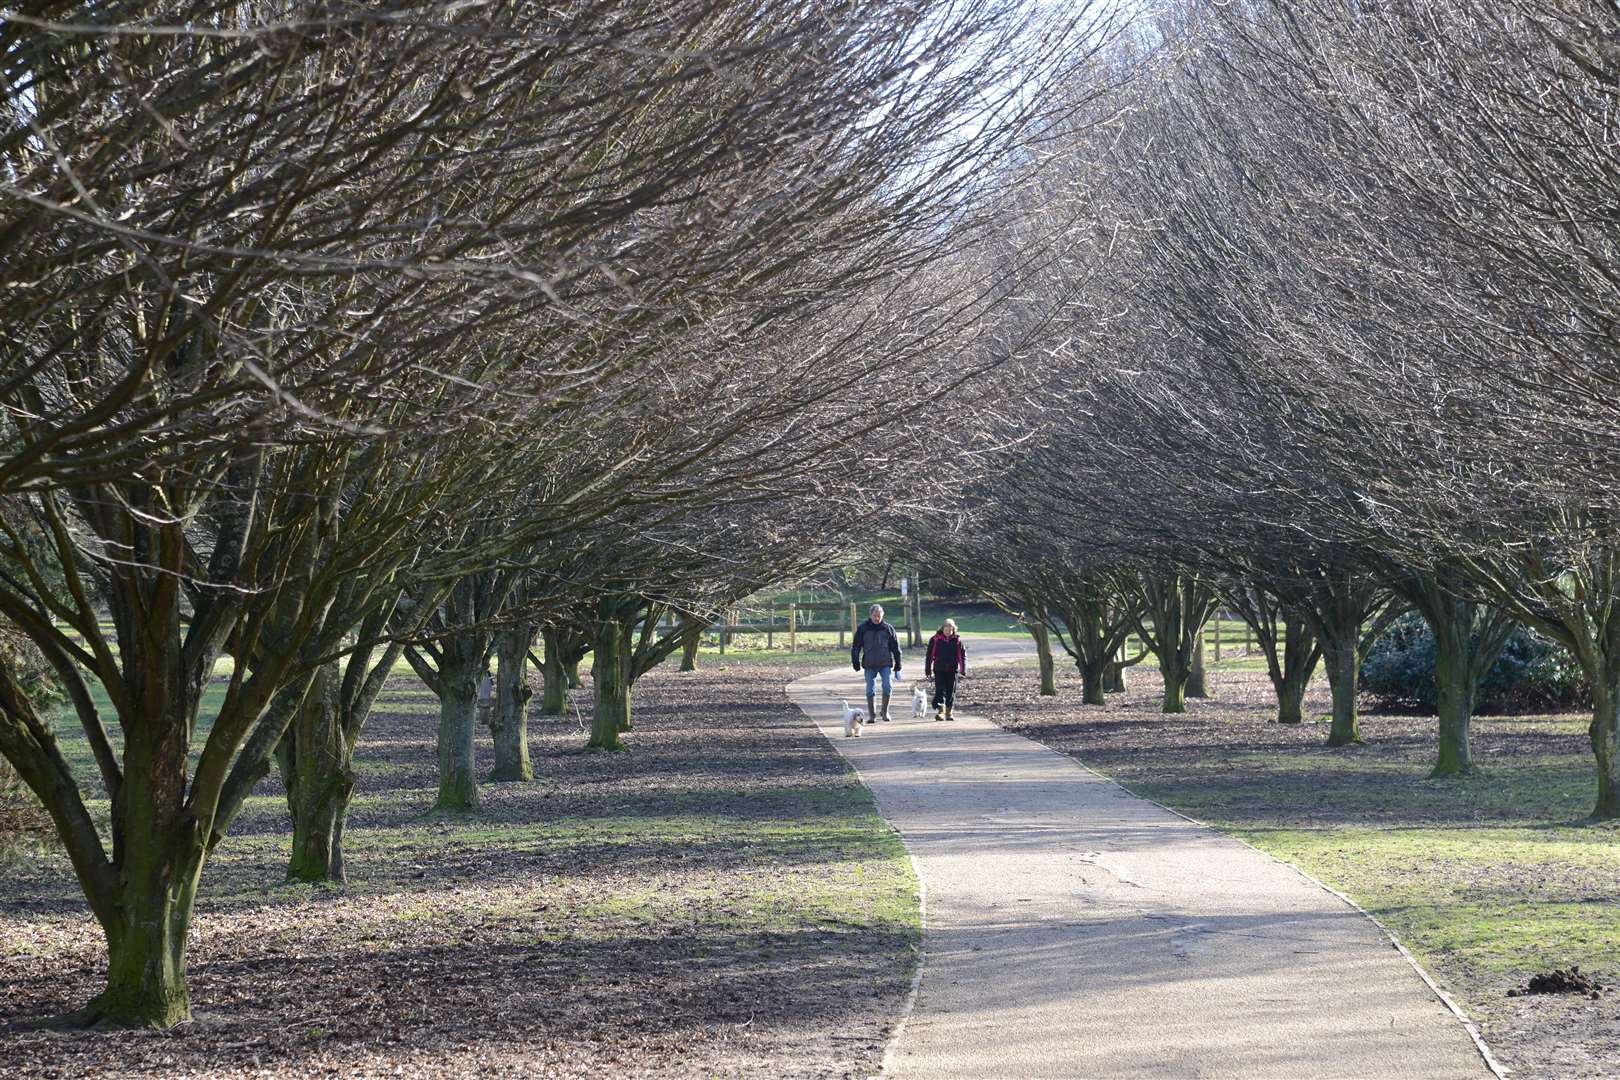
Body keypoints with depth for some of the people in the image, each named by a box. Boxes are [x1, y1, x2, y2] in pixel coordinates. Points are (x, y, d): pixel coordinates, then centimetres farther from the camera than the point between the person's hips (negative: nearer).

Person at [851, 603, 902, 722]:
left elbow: (895, 647, 9)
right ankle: (871, 714, 10)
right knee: (870, 689, 1)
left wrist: (897, 664, 8)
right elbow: (856, 646, 7)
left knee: (887, 686, -10)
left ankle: (885, 711, 6)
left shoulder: (888, 628, 4)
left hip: (885, 664, 0)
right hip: (869, 665, 0)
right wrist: (856, 662, -1)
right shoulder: (863, 628, 2)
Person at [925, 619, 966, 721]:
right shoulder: (935, 640, -1)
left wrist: (963, 670, -3)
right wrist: (928, 670, 2)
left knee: (951, 692, 6)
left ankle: (948, 713, 16)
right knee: (940, 690, -11)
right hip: (939, 670, -2)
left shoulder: (957, 641, 3)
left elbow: (963, 656, 5)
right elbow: (930, 655, 3)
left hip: (952, 670, 2)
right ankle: (940, 712, -16)